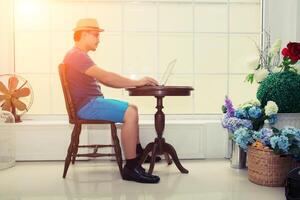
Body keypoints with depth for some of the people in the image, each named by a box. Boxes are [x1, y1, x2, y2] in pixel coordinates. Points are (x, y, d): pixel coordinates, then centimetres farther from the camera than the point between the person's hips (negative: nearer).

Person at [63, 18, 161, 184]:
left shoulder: (80, 56, 21)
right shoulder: (76, 55, -15)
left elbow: (105, 80, 15)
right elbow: (106, 78, -24)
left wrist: (134, 83, 5)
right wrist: (136, 82, -16)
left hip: (92, 102, 11)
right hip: (86, 105, -11)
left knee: (132, 109, 15)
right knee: (130, 114, -23)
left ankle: (138, 152, 20)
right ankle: (130, 168, -21)